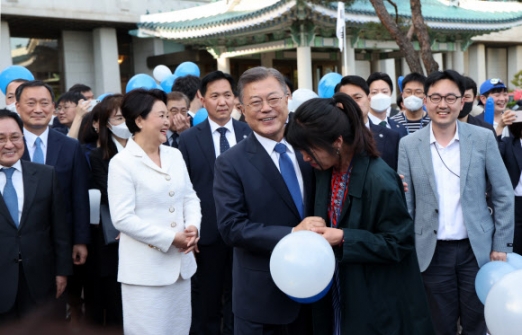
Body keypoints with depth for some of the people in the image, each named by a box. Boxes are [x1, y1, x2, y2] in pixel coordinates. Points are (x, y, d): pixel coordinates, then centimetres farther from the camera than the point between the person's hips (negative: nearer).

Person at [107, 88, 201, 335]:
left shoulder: (175, 155, 9)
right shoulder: (122, 163, -10)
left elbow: (190, 197, 13)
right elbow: (122, 218, -16)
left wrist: (193, 227, -9)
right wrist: (170, 238, -17)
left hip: (181, 263, 6)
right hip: (146, 269, -6)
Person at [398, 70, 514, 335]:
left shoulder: (483, 138, -3)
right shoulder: (409, 145, -2)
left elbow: (503, 195, 1)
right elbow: (405, 203, 1)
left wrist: (502, 245, -2)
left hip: (476, 249, 0)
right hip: (432, 252, 0)